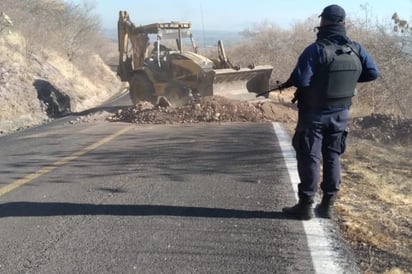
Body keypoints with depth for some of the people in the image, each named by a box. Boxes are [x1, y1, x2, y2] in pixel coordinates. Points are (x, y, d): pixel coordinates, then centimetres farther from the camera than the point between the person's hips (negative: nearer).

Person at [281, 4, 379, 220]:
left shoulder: (316, 50, -17)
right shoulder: (356, 50, 0)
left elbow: (301, 80, -23)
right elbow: (373, 73, 8)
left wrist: (289, 83, -1)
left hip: (314, 114, -5)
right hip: (340, 114, 5)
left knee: (309, 158, 3)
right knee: (332, 157, 14)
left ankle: (305, 206, 8)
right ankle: (327, 205, 20)